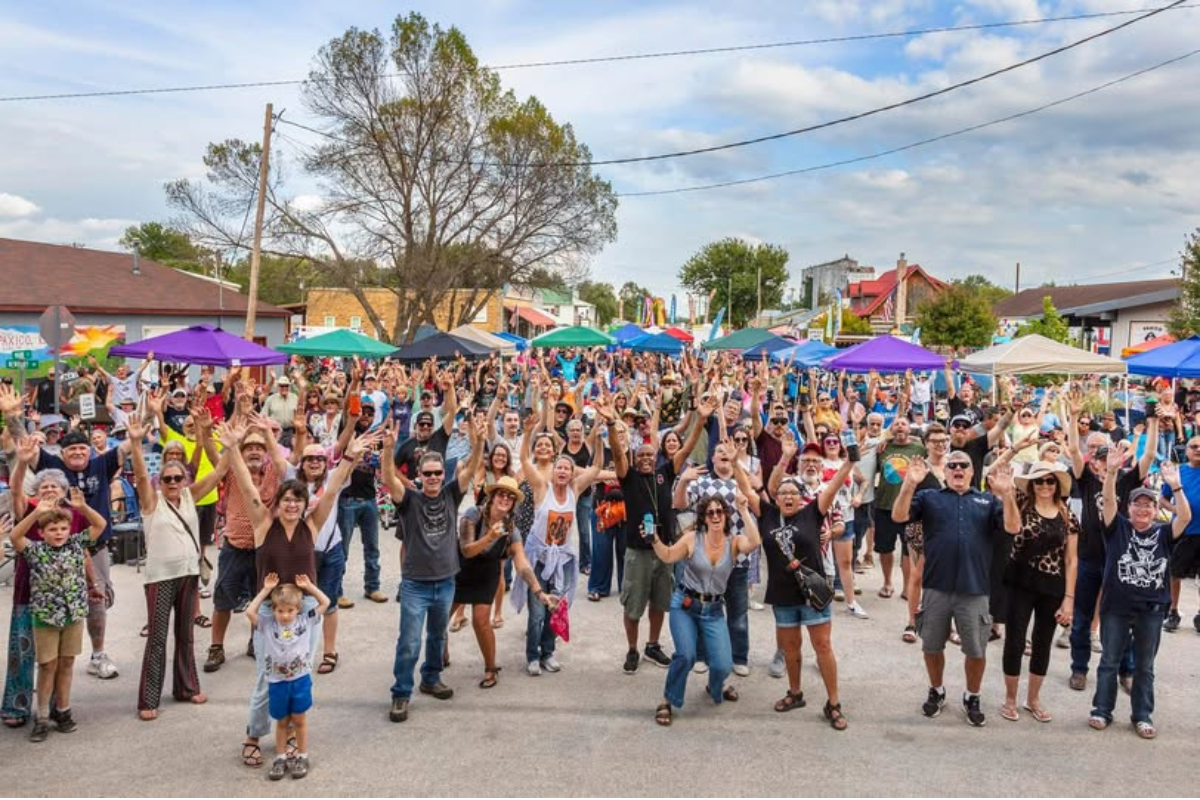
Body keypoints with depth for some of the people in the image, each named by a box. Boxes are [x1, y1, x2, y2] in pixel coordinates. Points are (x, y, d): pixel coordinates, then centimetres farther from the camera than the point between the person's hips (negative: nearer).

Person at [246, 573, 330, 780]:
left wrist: (308, 586, -2)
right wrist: (266, 590, -9)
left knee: (299, 720, 9)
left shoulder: (306, 621, -1)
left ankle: (302, 757, 21)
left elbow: (325, 602, 0)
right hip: (277, 682, 1)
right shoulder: (267, 625, -2)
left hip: (300, 680, 0)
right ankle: (280, 758, 24)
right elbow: (250, 612, -13)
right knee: (282, 722, 12)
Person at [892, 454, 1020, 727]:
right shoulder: (929, 497, 6)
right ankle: (936, 691, 34)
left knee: (976, 650, 9)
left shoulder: (988, 501, 9)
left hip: (974, 589, 0)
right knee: (932, 646, 13)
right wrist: (909, 484, -22)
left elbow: (1013, 527, -4)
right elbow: (898, 516, -8)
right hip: (936, 587, 0)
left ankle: (972, 698, 30)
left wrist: (1006, 493, -19)